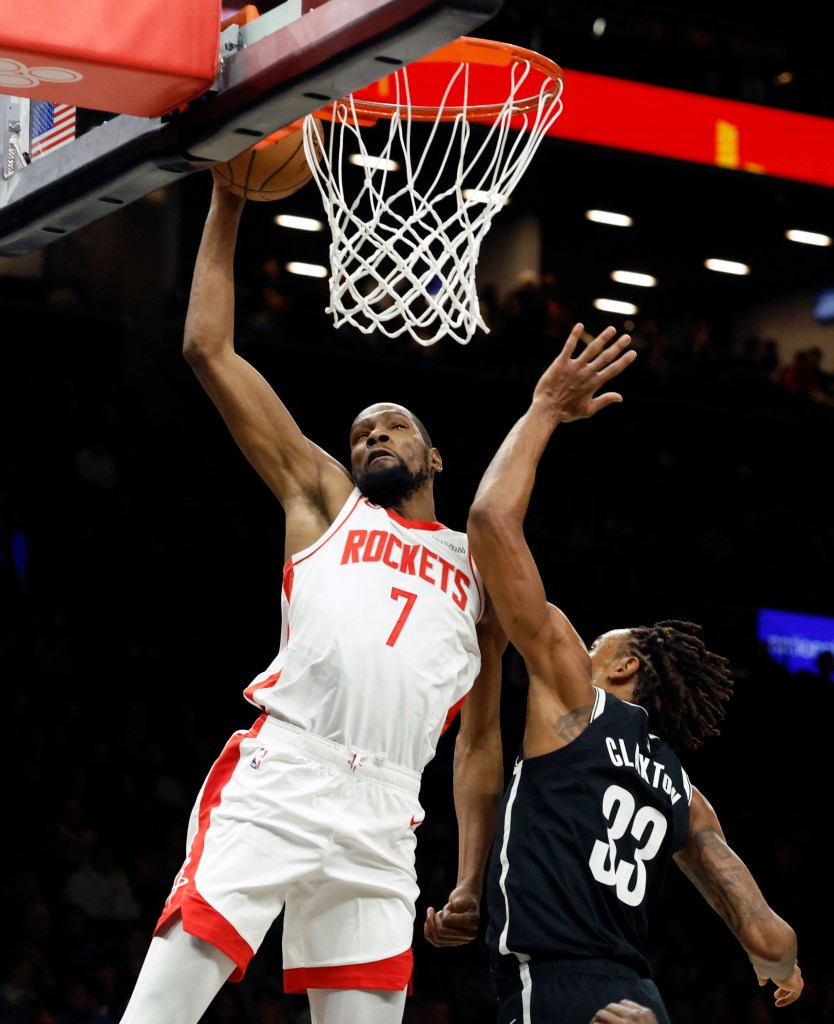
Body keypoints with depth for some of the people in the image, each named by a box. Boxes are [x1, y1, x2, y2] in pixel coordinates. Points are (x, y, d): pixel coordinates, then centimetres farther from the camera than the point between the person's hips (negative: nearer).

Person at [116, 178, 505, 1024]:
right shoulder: (324, 499, 19)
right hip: (278, 773, -3)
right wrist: (227, 203, 12)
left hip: (383, 815, 3)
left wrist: (473, 874, 17)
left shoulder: (480, 572, 24)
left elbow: (478, 739, 26)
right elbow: (207, 349, 15)